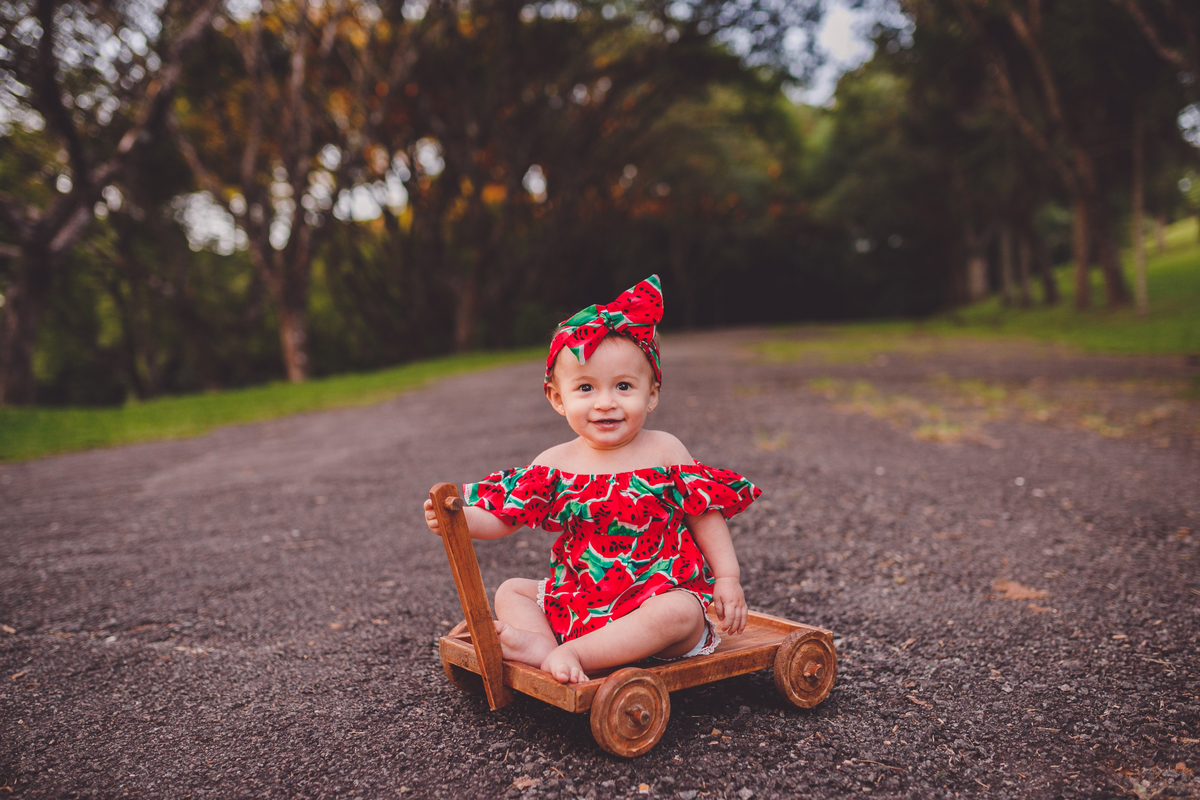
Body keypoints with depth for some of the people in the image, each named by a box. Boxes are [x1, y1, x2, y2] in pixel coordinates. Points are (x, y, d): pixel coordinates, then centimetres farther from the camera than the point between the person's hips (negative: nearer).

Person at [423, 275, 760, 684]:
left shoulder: (664, 451, -5)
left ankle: (571, 653, -32)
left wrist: (727, 578, -5)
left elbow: (704, 513, 0)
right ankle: (544, 646, -26)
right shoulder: (554, 464, -1)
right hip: (578, 599, 4)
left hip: (659, 593, -3)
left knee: (682, 614, -34)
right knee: (510, 591, 2)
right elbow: (502, 516, -3)